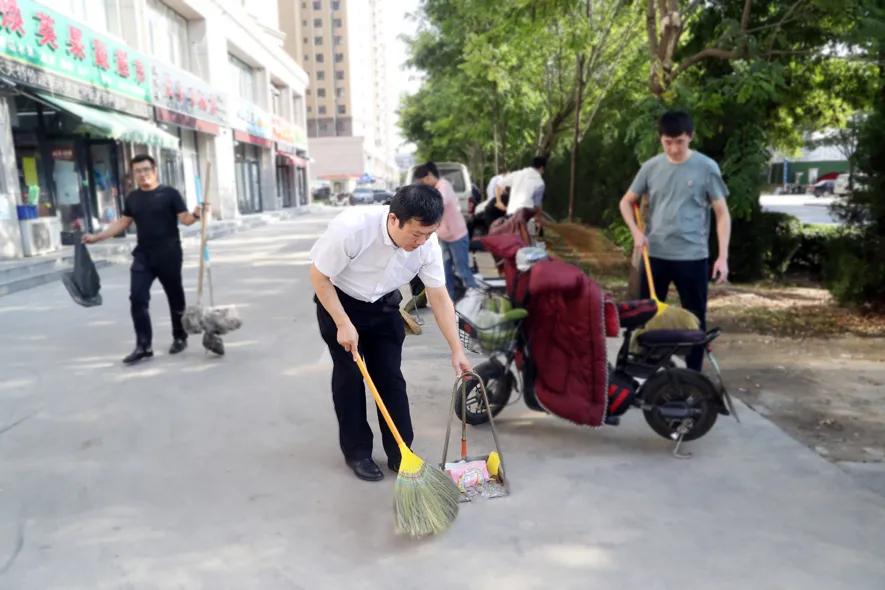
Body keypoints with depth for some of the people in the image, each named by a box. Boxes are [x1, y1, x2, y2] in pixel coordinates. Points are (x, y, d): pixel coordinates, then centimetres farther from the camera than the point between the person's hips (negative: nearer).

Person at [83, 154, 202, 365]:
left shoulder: (169, 193, -5)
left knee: (175, 297, 8)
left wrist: (195, 215, -33)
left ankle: (180, 338, 24)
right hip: (143, 256, 5)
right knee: (137, 298, -3)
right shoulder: (132, 198, 11)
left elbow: (184, 219, -11)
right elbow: (122, 223, 17)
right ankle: (143, 345, 1)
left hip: (169, 255, -4)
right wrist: (96, 237, 12)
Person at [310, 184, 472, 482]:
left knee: (391, 377, 2)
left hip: (384, 305, 3)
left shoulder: (427, 244, -24)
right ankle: (357, 453, 13)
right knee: (349, 376, -1)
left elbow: (439, 297, -13)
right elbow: (319, 276, -22)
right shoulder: (351, 228, -36)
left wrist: (457, 350, -14)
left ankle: (399, 453, 13)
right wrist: (343, 324, -23)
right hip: (339, 301, -3)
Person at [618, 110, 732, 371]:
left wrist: (723, 256, -10)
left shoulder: (707, 168, -5)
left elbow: (722, 214, -2)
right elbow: (627, 202, 13)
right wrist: (636, 231, -5)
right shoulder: (651, 167, 2)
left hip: (693, 257, -2)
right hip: (655, 255, 2)